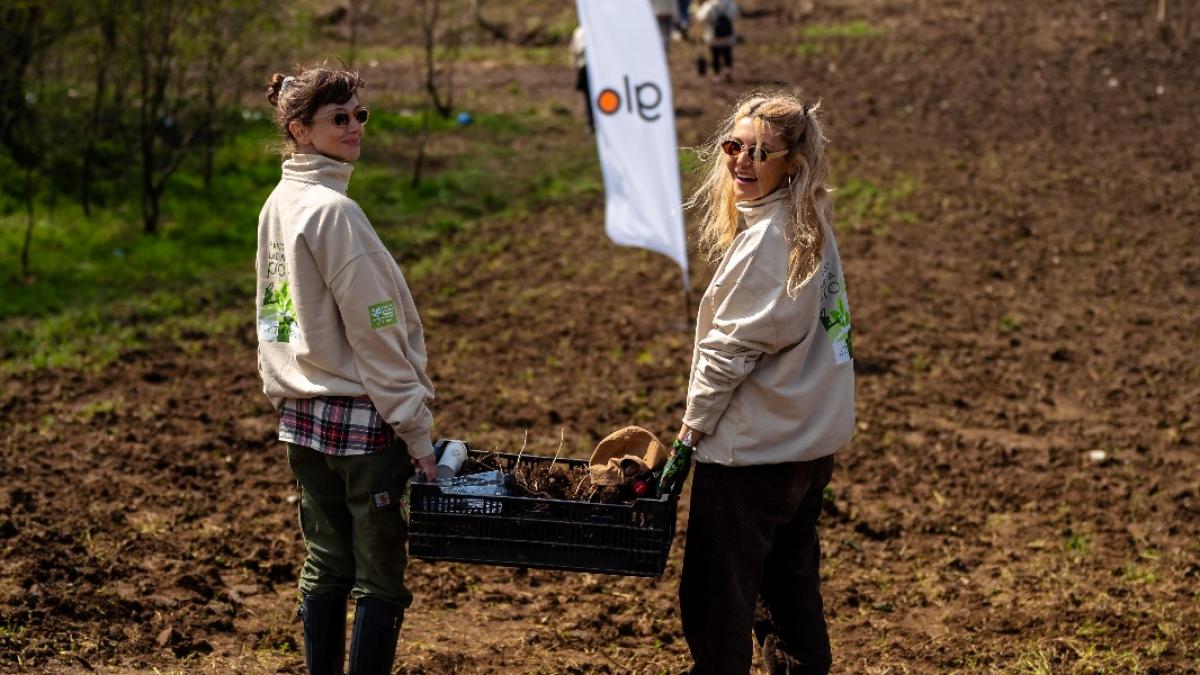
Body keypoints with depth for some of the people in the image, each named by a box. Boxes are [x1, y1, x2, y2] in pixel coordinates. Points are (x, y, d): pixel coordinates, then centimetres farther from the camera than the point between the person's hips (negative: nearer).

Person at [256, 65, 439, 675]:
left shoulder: (277, 206, 9)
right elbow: (374, 332, -16)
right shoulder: (332, 211, -16)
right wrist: (415, 431, -13)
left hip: (301, 415, 8)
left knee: (324, 569, 14)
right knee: (380, 581, -1)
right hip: (360, 419, -8)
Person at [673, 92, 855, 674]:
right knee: (792, 588, 17)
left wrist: (695, 420, -4)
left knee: (715, 598, 1)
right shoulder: (811, 225, 8)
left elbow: (732, 345, -17)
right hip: (809, 440, 9)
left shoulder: (767, 238, -20)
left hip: (750, 447, -9)